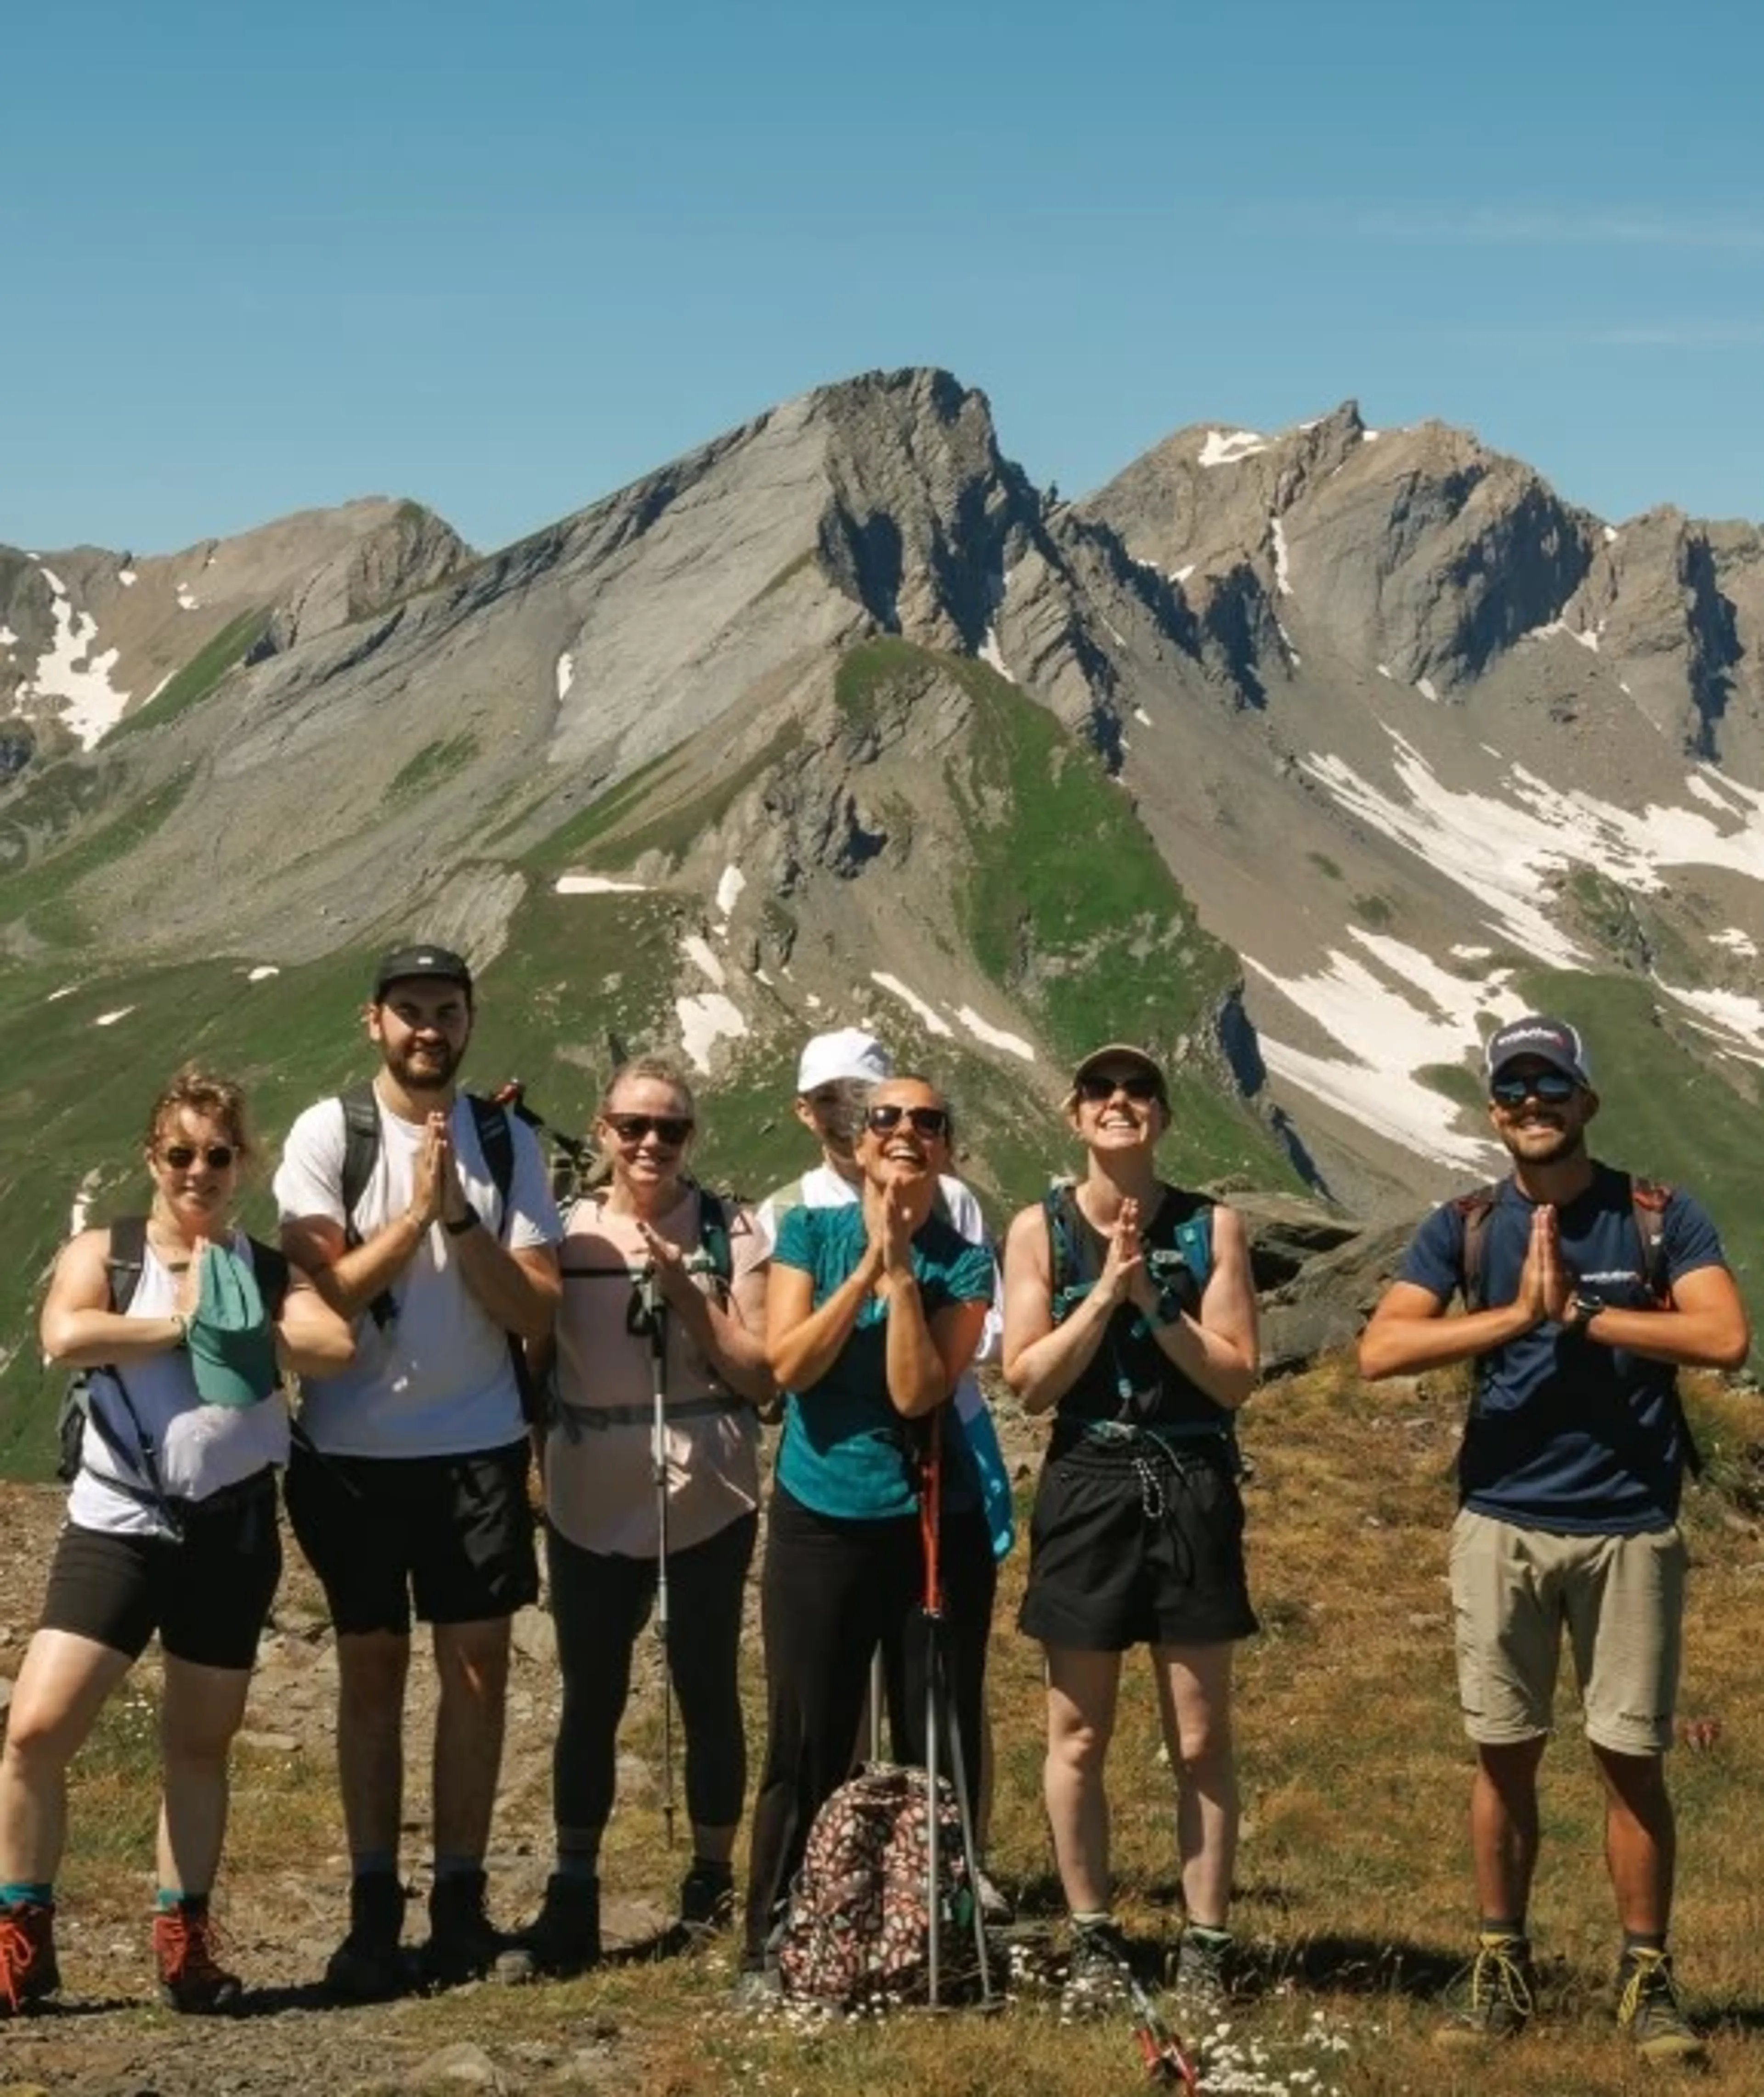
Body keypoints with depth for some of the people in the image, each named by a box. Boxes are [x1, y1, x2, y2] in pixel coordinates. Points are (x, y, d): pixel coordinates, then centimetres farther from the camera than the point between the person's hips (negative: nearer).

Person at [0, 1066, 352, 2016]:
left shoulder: (269, 1269, 7)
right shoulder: (101, 1254, 3)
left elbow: (333, 1349, -11)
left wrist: (232, 1325, -16)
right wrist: (184, 1326, -12)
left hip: (233, 1529, 2)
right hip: (118, 1525, -2)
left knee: (199, 1743, 12)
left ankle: (183, 1940, 25)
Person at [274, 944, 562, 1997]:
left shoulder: (508, 1142, 0)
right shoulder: (328, 1134, -5)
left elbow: (539, 1311, -5)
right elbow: (314, 1293, -12)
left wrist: (460, 1216, -18)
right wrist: (415, 1213, -20)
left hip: (479, 1446, 2)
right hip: (354, 1450, -1)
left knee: (478, 1664, 4)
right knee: (373, 1667, 6)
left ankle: (461, 1896, 13)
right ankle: (375, 1905, 13)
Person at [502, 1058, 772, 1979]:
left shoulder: (729, 1232, -3)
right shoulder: (566, 1231, 3)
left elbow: (761, 1376, -8)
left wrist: (683, 1289, -15)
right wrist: (532, 1473, -1)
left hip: (705, 1504, -2)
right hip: (590, 1507, 2)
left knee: (706, 1693, 8)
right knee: (590, 1700, 4)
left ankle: (711, 1885, 22)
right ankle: (572, 1903, 9)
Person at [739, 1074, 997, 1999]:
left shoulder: (963, 1262, -3)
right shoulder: (810, 1232, 0)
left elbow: (917, 1392, -15)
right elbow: (787, 1362, -12)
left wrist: (901, 1269, -18)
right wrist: (866, 1268, -16)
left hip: (936, 1525, 0)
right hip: (819, 1523, 0)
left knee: (939, 1744, 6)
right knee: (805, 1744, 2)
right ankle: (771, 1946, 11)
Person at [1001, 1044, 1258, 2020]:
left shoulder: (1211, 1227, 0)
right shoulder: (1040, 1228, 1)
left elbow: (1237, 1378, -5)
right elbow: (1028, 1381, -6)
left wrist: (1154, 1302, -15)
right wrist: (1106, 1291, -14)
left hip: (1191, 1490, 0)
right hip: (1087, 1489, 0)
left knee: (1201, 1737, 3)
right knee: (1078, 1735, 6)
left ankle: (1204, 1950, 12)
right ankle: (1094, 1944, 18)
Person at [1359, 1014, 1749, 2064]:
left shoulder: (1662, 1217, -1)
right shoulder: (1465, 1227, 2)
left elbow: (1726, 1338, -16)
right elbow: (1382, 1350, -10)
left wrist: (1579, 1312, -16)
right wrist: (1517, 1315, -18)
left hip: (1631, 1528, -1)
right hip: (1503, 1525, 1)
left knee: (1634, 1760, 4)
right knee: (1507, 1756, 8)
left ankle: (1648, 1976, 15)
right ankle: (1501, 1964, 19)